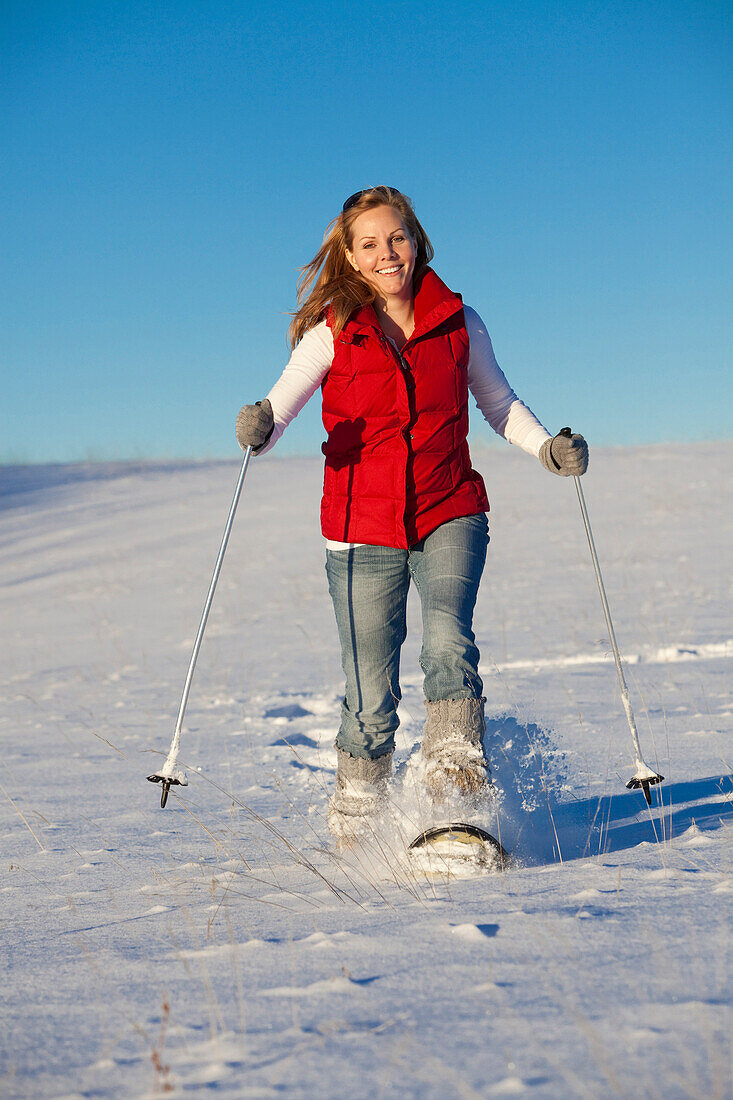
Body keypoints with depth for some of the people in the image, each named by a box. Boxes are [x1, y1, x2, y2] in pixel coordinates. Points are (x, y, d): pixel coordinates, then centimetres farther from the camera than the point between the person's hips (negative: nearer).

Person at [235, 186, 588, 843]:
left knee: (448, 641, -27)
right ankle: (355, 824, 23)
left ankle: (459, 780, -20)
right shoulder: (333, 332, -4)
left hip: (450, 517, 1)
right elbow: (277, 409, -9)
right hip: (363, 531, -1)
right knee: (371, 700, 1)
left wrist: (547, 448, -1)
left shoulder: (459, 323, 1)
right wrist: (258, 430, -32)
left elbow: (499, 403, 15)